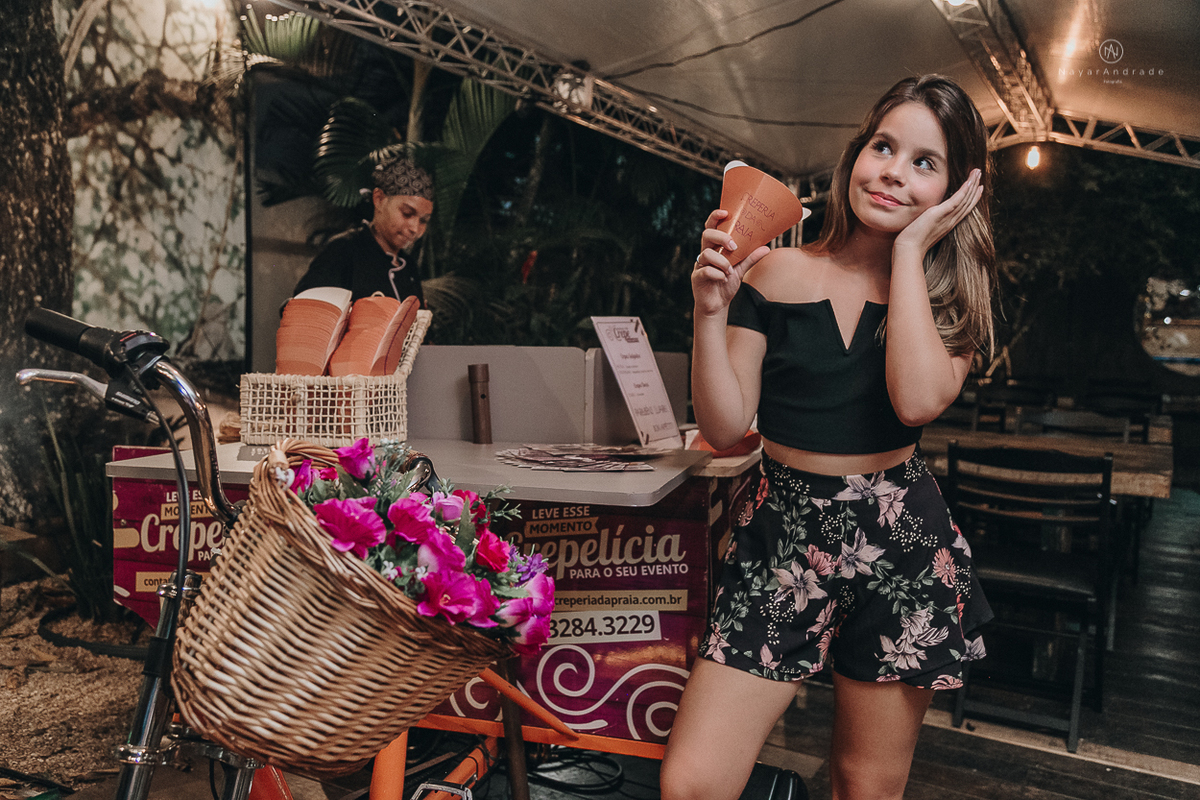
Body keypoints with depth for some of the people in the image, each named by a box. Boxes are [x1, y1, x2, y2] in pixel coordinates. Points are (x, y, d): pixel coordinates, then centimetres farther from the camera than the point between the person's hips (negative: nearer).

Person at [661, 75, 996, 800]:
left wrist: (910, 248, -13)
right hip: (782, 532, 0)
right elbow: (725, 428, -3)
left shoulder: (953, 298, 2)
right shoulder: (775, 275, -1)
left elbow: (918, 400, -21)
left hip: (901, 545, 1)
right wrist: (712, 313, -17)